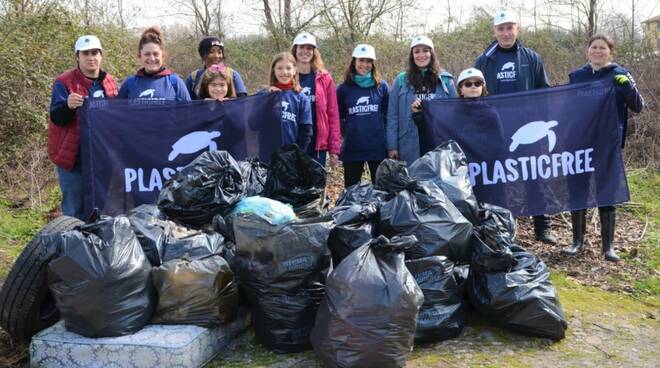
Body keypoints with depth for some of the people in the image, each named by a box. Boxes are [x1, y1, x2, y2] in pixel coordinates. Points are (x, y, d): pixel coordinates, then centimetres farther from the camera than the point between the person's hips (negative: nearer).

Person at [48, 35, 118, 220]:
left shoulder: (110, 83, 11)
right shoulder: (64, 83, -4)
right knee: (75, 211, -2)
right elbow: (56, 118, -11)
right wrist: (68, 106, -32)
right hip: (73, 155, -4)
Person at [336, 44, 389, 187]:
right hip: (352, 149, 0)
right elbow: (338, 117, 9)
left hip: (378, 148, 0)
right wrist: (348, 134, 5)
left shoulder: (381, 86, 2)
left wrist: (388, 138, 2)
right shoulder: (343, 88, 2)